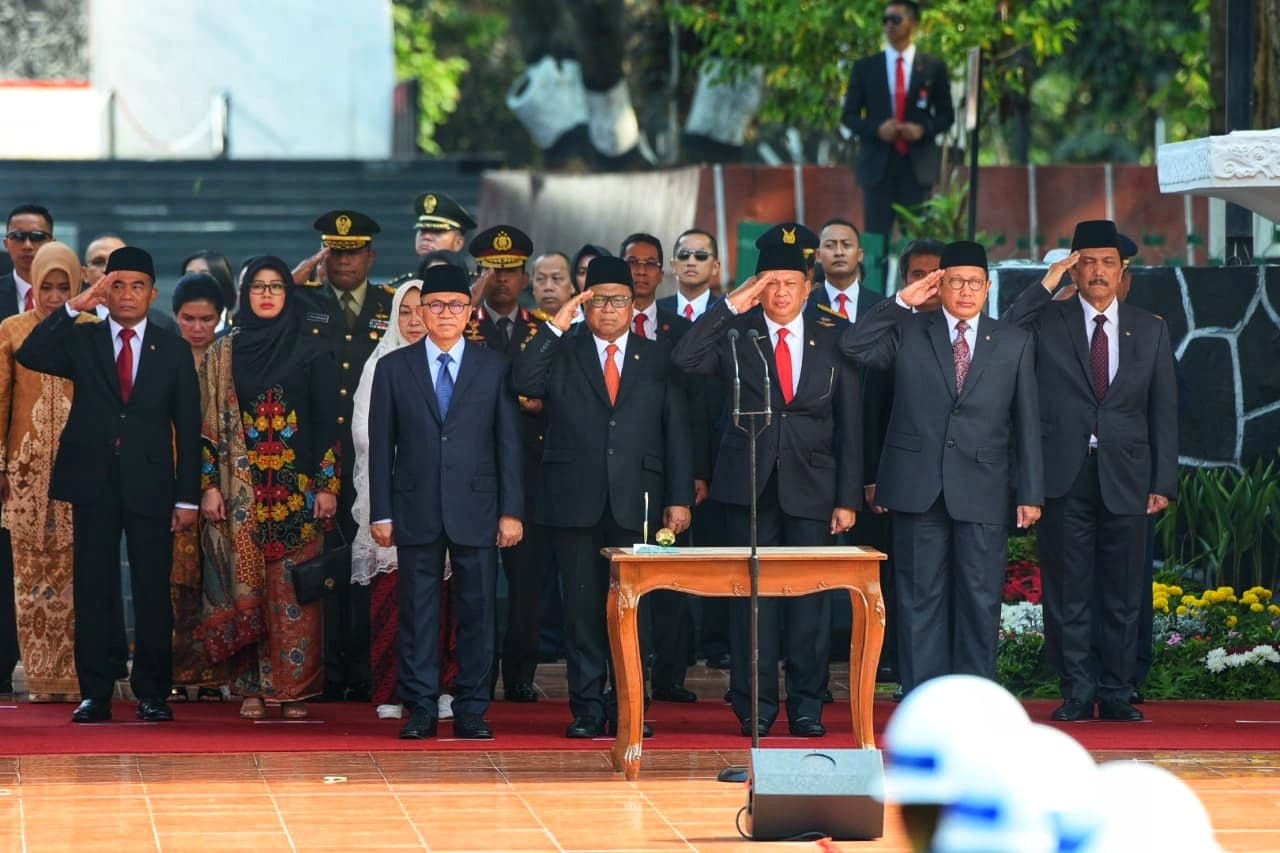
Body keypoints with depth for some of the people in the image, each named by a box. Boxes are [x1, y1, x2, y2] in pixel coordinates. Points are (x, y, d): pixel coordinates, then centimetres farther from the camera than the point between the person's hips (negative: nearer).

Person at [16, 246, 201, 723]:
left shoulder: (172, 351, 8)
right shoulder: (82, 341, 8)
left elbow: (188, 427, 6)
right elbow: (29, 356, -10)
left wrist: (187, 498, -1)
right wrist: (74, 307, -15)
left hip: (150, 485, 0)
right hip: (93, 484, 0)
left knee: (153, 593, 1)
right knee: (93, 592, 1)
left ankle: (152, 694, 8)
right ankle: (95, 694, 5)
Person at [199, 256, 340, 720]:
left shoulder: (311, 352, 4)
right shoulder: (224, 353, 7)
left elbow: (327, 420, 2)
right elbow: (210, 422, 6)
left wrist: (328, 485, -4)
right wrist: (210, 485, -2)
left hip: (297, 485, -1)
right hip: (242, 487, 1)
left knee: (293, 589, -3)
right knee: (246, 585, -1)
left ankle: (293, 688, 1)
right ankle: (252, 687, 3)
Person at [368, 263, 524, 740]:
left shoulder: (494, 368, 7)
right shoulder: (393, 368, 7)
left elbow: (509, 443, 5)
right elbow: (381, 446, 6)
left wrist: (511, 511, -2)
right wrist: (381, 513, 0)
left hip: (476, 508, 0)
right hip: (417, 511, 0)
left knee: (477, 610, 1)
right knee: (417, 612, 1)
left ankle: (471, 712, 7)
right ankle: (420, 712, 5)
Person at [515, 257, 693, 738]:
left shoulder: (657, 360, 11)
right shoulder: (562, 355, 10)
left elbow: (677, 433, 9)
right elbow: (524, 384, -10)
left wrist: (680, 498, 2)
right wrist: (556, 327, -11)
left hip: (636, 502, 0)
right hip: (575, 501, 0)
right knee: (583, 607, 1)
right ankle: (587, 708, 6)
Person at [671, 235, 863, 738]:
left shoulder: (833, 338, 6)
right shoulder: (736, 334, 4)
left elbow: (849, 425, 6)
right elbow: (684, 360, -13)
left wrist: (848, 498, 1)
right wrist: (732, 305, -15)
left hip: (811, 485, 0)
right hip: (749, 484, 0)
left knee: (811, 598, 0)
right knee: (752, 595, -1)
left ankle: (806, 708, 7)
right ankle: (754, 707, 5)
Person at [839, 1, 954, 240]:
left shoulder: (933, 67, 7)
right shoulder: (865, 67, 7)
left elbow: (946, 115, 10)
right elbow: (848, 117, 7)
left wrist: (924, 129, -11)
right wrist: (876, 129, -12)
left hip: (917, 164, 0)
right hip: (878, 164, 0)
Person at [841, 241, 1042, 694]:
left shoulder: (1014, 343, 9)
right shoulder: (908, 333, 8)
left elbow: (1027, 422, 8)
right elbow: (853, 346, -5)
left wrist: (1030, 493, 4)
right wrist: (901, 301, -7)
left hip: (982, 490, 0)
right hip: (918, 487, 0)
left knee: (980, 599, 1)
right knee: (921, 596, 2)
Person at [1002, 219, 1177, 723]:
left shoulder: (1150, 330, 10)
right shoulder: (1047, 322, 5)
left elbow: (1164, 412, 10)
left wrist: (1164, 482, 3)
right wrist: (1046, 285, -12)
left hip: (1125, 479, 1)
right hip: (1065, 476, -1)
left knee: (1123, 594, 4)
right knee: (1067, 591, 0)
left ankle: (1116, 693, 11)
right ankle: (1077, 693, 6)